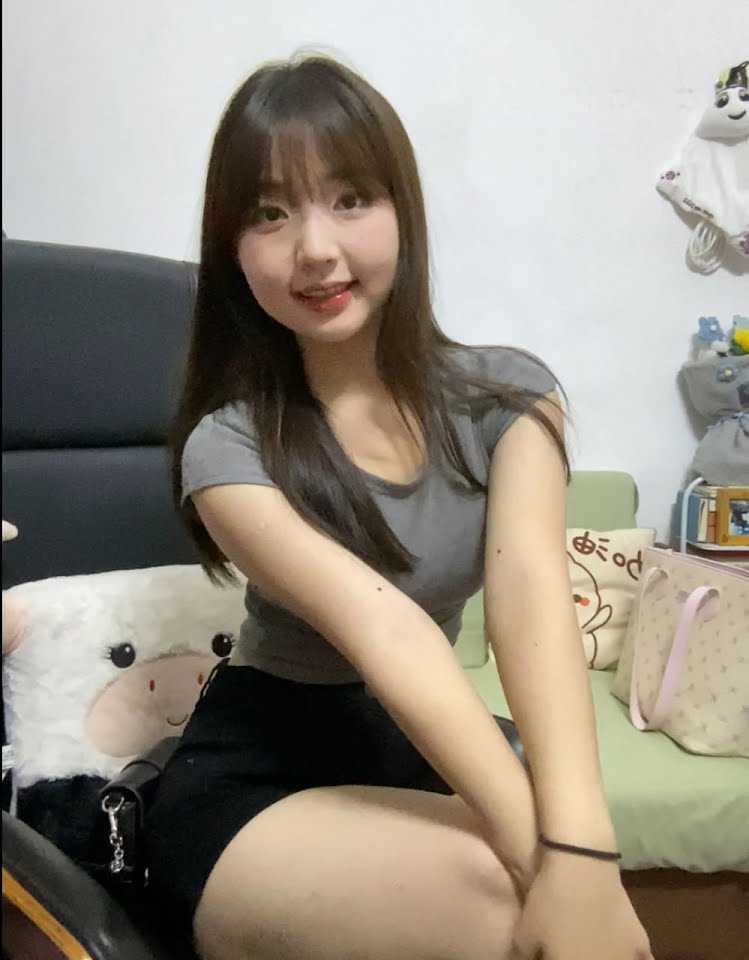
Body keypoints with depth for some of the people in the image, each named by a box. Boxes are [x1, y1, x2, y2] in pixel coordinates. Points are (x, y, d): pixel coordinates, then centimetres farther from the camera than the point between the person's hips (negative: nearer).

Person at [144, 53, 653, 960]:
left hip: (422, 753, 4)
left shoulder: (507, 395, -7)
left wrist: (579, 848, -36)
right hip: (250, 781, -3)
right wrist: (543, 853, -35)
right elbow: (385, 630, -29)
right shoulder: (228, 447, -15)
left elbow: (530, 593, -23)